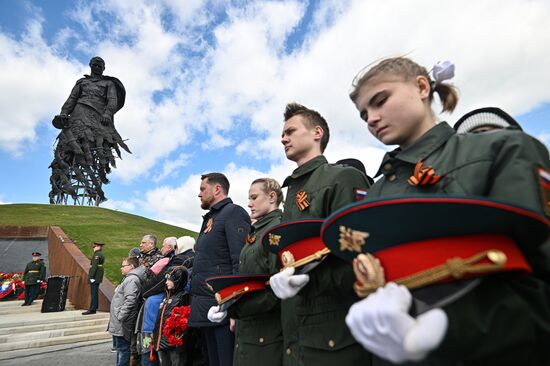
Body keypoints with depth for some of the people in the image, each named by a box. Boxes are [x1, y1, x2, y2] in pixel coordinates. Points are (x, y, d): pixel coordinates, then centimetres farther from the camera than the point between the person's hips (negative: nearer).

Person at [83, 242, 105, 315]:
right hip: (98, 277, 10)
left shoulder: (97, 254, -13)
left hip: (95, 276, -10)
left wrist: (91, 276, -20)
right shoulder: (101, 254, 17)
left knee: (93, 293, -7)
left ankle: (92, 309, -4)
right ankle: (94, 308, 20)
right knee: (95, 293, 14)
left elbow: (94, 266, -19)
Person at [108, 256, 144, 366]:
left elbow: (130, 300, -26)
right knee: (120, 348, 20)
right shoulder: (128, 278, 16)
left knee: (123, 349, -1)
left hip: (122, 324, -10)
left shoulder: (132, 279, -18)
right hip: (118, 324, 10)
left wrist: (120, 317, -21)